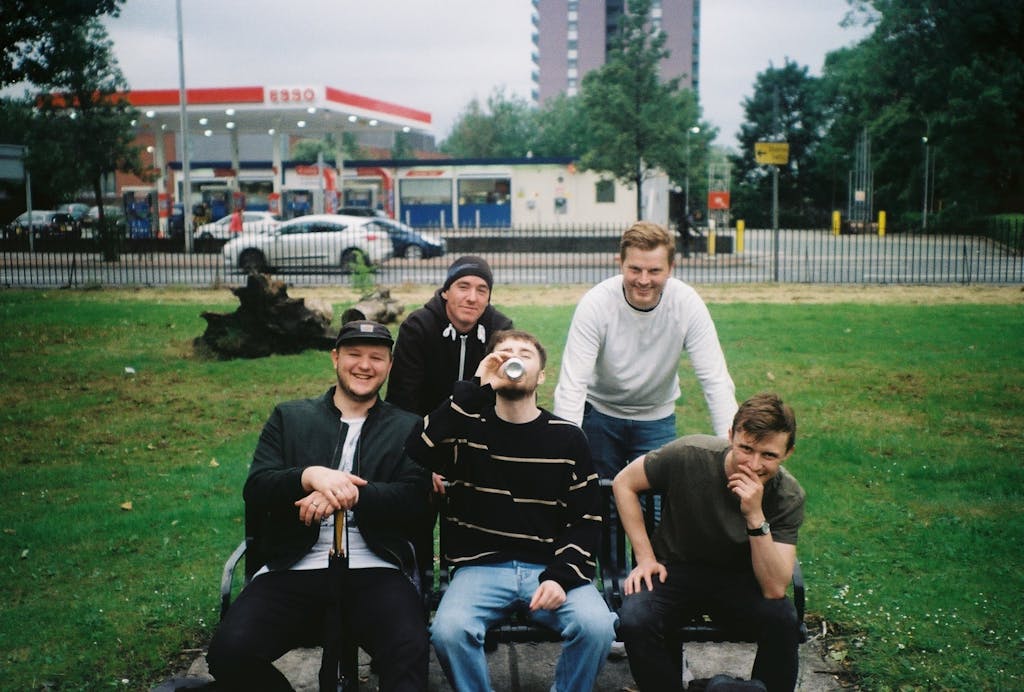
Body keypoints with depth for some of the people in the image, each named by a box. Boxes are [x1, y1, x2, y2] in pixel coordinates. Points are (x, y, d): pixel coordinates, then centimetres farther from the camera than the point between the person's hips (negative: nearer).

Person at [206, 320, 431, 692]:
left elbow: (414, 498, 0)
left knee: (410, 650, -34)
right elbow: (256, 490, 4)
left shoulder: (408, 428, 14)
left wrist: (346, 493, -16)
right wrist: (310, 476, -16)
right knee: (230, 652, -22)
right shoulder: (289, 417, 17)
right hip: (295, 567, 3)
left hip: (375, 569, -2)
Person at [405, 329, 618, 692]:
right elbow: (417, 452, -17)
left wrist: (561, 576, -11)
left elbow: (587, 519, 5)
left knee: (597, 626, -26)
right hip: (481, 566, 0)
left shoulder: (567, 438, 6)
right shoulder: (468, 427, 4)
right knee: (449, 630, -29)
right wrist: (476, 389, -16)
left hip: (550, 567, 1)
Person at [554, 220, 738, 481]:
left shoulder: (688, 304, -20)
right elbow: (572, 384, -27)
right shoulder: (596, 303, -24)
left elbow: (716, 381, -20)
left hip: (656, 419, 1)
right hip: (598, 413, -1)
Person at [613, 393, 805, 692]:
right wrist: (645, 558, -9)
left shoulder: (788, 496, -17)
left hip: (739, 578, 1)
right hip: (674, 568, -1)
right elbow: (624, 483, -5)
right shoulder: (689, 455, -22)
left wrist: (755, 516, -36)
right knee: (634, 620, -30)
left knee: (783, 619, -29)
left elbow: (775, 588, -24)